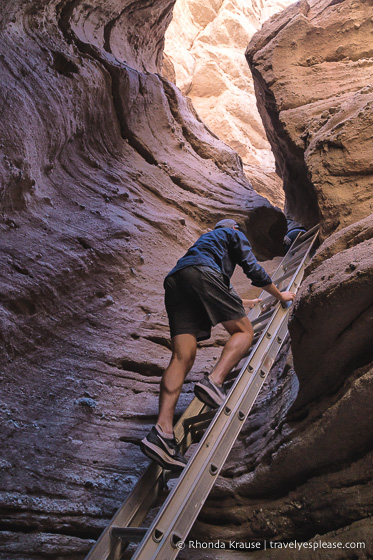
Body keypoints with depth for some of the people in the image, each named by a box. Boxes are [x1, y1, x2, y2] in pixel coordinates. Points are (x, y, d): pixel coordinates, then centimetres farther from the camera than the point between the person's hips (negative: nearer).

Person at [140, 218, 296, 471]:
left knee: (182, 356, -9)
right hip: (201, 273, -6)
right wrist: (280, 294, 31)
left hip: (175, 280, 6)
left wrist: (239, 302, 69)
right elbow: (253, 269, 18)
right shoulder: (234, 234, 26)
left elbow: (221, 281, 55)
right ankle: (214, 382, -27)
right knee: (244, 331, 1)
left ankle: (163, 430, -25)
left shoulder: (207, 238, 46)